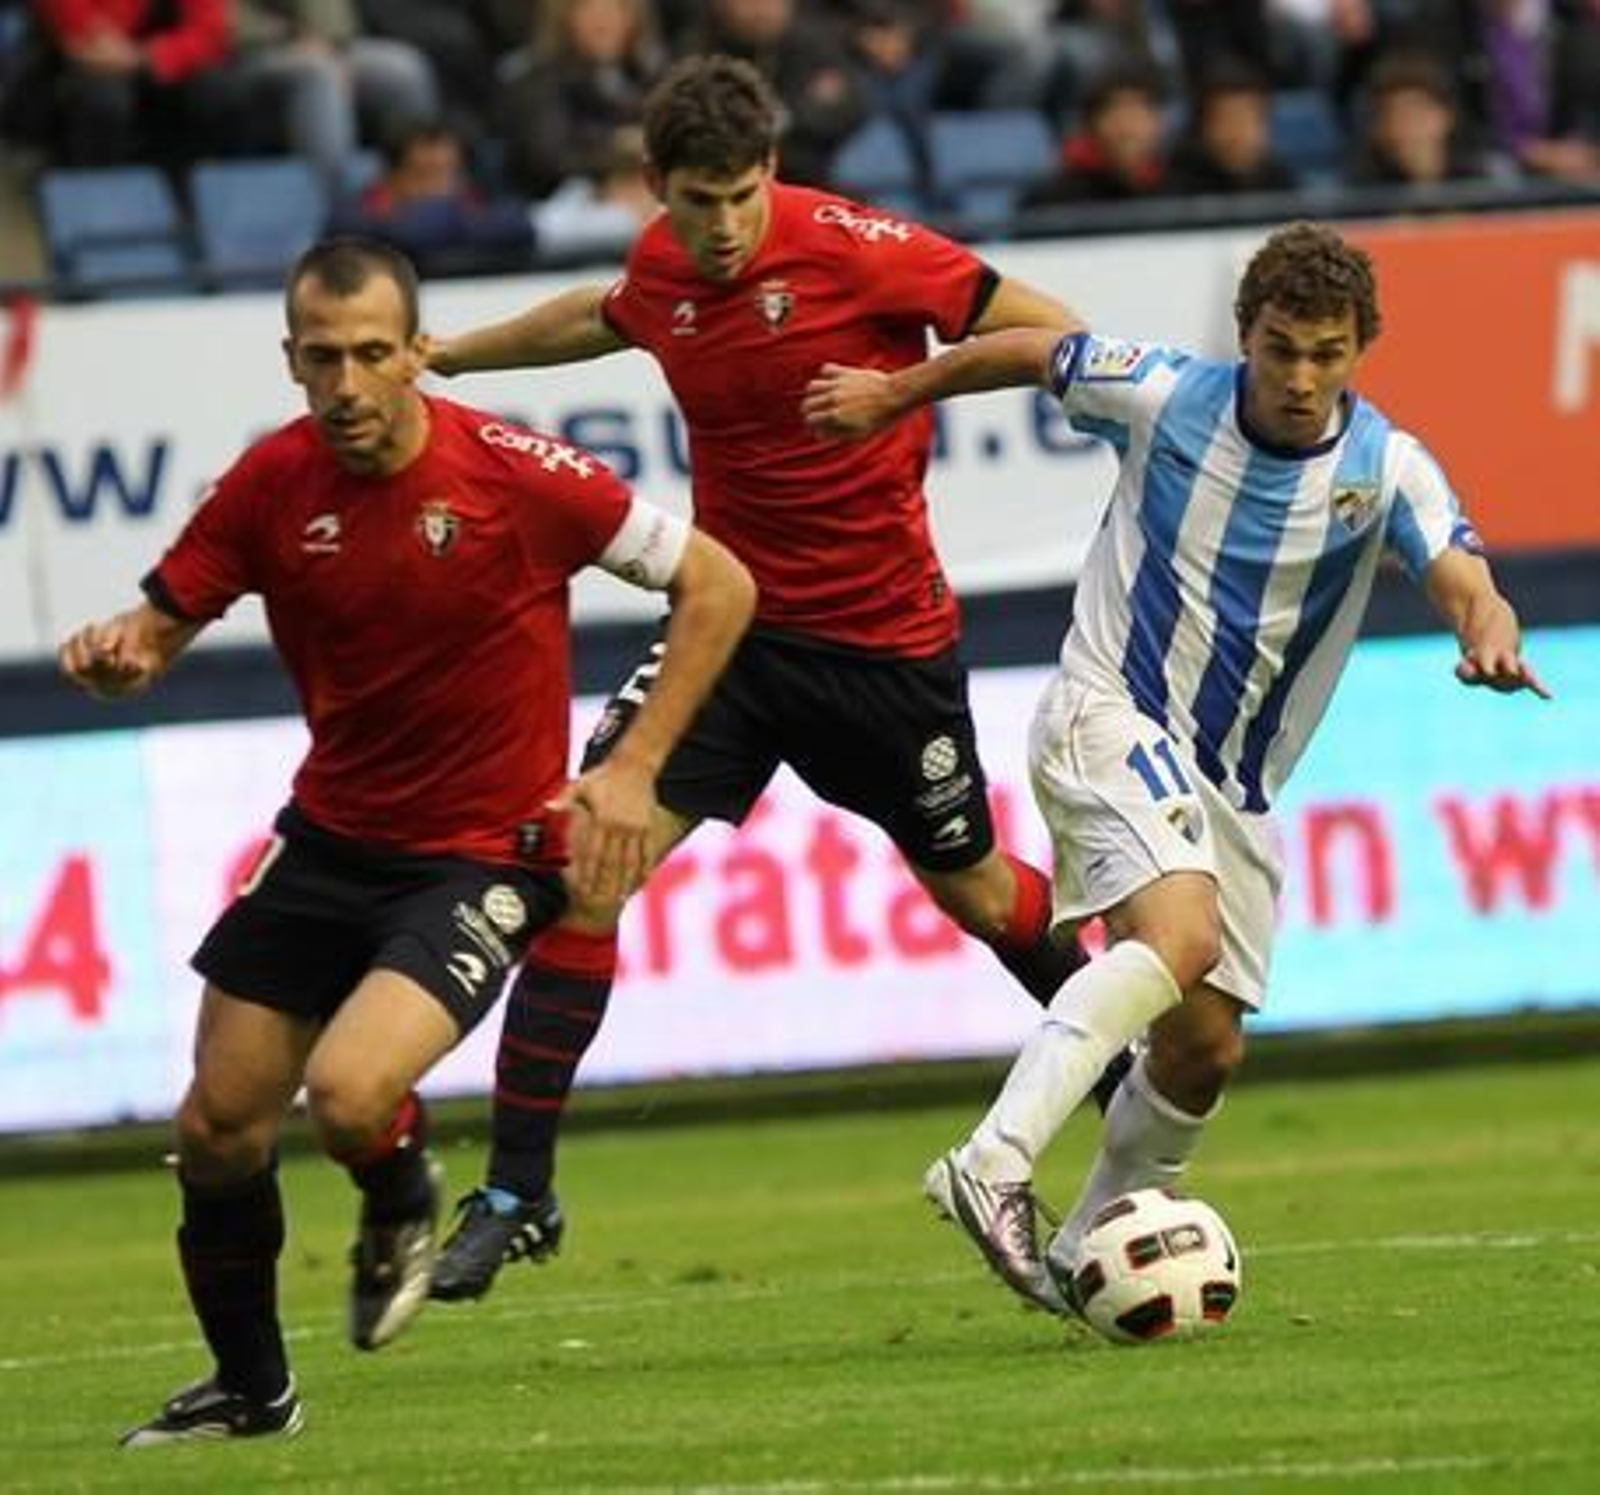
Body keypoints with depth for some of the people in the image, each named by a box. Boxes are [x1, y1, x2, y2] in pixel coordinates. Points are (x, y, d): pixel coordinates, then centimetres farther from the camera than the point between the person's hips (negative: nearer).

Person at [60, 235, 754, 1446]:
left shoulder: (514, 475, -19)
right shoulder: (272, 485, -7)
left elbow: (718, 584, -10)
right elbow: (162, 626, 3)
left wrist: (635, 769, -14)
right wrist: (119, 655, -22)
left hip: (484, 856, -5)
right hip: (329, 837, 5)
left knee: (350, 1094, -26)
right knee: (219, 1124, 5)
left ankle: (402, 1209, 12)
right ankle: (250, 1388, 30)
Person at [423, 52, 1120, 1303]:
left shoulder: (850, 249, -18)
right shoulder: (660, 267, -2)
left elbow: (1050, 334, -15)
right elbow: (610, 317, 24)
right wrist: (451, 355, 32)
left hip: (885, 636, -4)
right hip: (733, 621, 4)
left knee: (968, 885, 13)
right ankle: (518, 1193, -6)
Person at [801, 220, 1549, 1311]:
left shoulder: (1386, 470, -8)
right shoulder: (1164, 395, -9)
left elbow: (1461, 578, -25)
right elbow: (1028, 354, 9)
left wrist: (1490, 638, -48)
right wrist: (894, 394, 22)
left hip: (1235, 789, 5)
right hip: (1109, 719, -4)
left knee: (1206, 1049, 5)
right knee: (1180, 937, -32)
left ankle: (1080, 1260, 26)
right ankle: (995, 1165, -40)